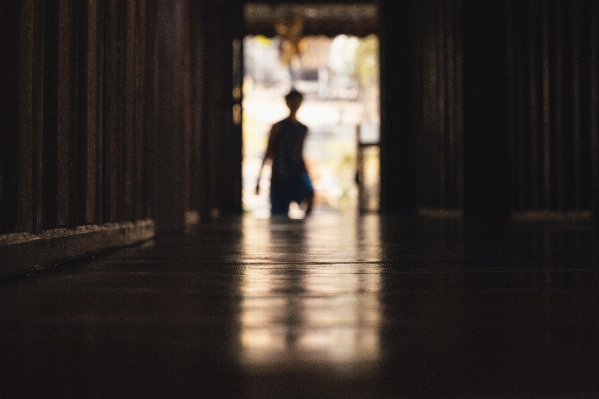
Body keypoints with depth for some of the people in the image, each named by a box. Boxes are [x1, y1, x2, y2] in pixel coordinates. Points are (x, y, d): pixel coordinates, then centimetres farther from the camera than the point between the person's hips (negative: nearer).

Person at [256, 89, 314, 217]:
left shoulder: (303, 129, 11)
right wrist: (259, 179, -4)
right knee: (279, 214, 0)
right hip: (279, 176, -2)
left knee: (309, 193, -27)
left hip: (296, 174, 2)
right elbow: (269, 153, -1)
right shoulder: (278, 127, -1)